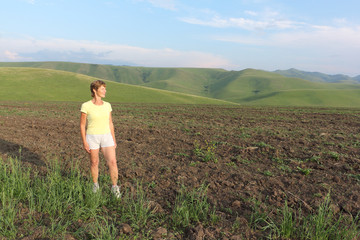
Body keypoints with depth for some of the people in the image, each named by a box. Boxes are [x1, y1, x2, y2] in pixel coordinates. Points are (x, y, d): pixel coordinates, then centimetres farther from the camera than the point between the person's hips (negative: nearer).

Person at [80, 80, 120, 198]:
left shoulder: (107, 105, 1)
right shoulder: (86, 106, -11)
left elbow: (110, 124, 8)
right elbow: (82, 125, -6)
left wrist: (114, 140, 9)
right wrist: (84, 142, -9)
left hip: (106, 137, 3)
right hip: (92, 138, -2)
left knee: (112, 162, -8)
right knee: (94, 162, 12)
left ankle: (115, 187, 7)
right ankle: (95, 184, 36)